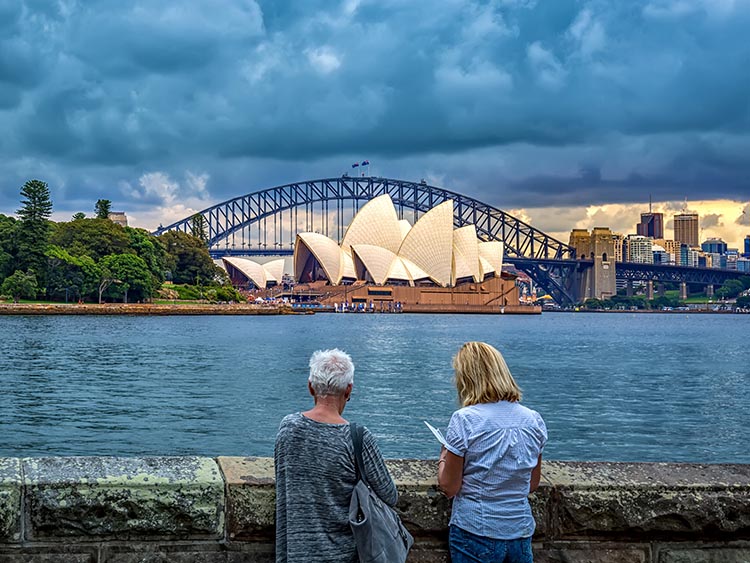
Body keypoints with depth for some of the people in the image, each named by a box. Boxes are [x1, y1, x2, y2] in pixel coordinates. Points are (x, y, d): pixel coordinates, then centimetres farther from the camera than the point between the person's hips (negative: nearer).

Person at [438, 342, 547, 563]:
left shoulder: (464, 420, -15)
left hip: (475, 534, -4)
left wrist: (443, 459, 7)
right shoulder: (534, 420, -1)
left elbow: (449, 488, -11)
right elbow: (533, 484, 8)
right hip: (521, 533, 4)